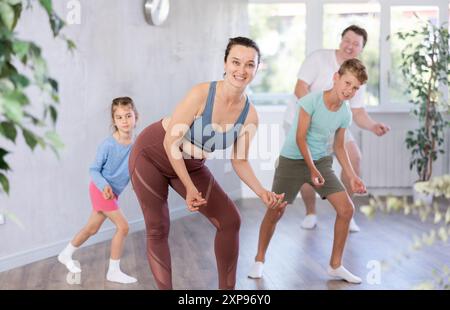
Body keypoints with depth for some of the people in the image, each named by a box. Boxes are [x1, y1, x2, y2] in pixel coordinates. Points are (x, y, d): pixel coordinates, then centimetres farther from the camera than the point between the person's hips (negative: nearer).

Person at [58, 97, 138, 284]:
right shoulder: (107, 145, -24)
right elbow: (94, 170, -13)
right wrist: (104, 186, -29)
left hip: (113, 193, 6)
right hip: (101, 190, -6)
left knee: (92, 228, 18)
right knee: (123, 227, -10)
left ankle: (66, 255, 40)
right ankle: (114, 271, 4)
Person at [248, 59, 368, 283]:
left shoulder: (345, 114, -3)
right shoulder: (311, 101, -20)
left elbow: (339, 147, 10)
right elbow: (300, 138, -19)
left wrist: (352, 177, 4)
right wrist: (312, 169, -25)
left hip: (321, 162, 5)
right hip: (292, 160, -5)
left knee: (346, 209, -5)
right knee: (275, 212, -4)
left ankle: (335, 265, 9)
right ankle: (259, 260, 20)